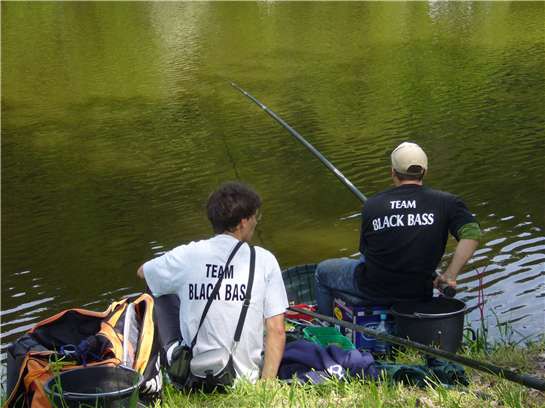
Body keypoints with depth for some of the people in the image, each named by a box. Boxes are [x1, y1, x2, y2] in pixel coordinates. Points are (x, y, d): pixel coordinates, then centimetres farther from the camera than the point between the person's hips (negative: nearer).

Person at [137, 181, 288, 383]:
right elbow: (277, 332, -10)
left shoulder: (186, 255, -4)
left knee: (163, 292, 19)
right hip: (245, 379, 0)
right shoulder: (264, 261, -7)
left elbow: (142, 272, 19)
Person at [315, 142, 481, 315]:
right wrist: (449, 275, -14)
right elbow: (472, 233, -22)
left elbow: (365, 249, 5)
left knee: (322, 270, 28)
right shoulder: (445, 203, -10)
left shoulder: (372, 205, -8)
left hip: (373, 291, -3)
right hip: (418, 293, 3)